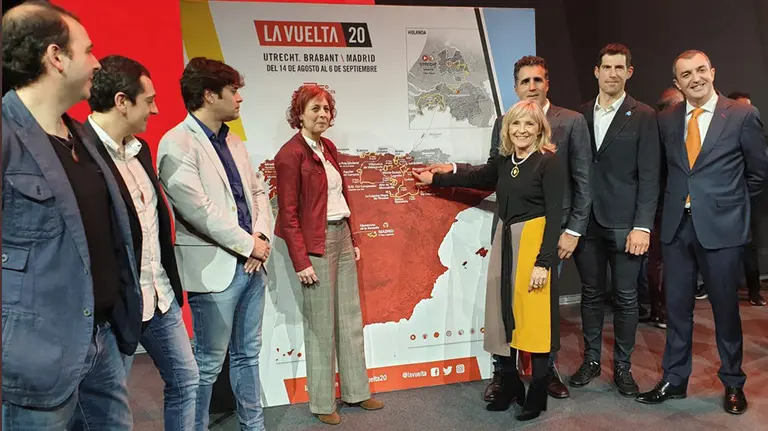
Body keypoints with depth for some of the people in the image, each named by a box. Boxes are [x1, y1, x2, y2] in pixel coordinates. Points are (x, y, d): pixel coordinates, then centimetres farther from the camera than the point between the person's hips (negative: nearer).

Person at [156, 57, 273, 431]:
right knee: (209, 363, 6)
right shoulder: (176, 145, -12)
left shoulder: (233, 142, 13)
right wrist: (249, 245, -12)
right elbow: (200, 211, -19)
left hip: (252, 263, 8)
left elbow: (258, 192, 15)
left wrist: (262, 237, -2)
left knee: (248, 354, 17)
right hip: (216, 269, -7)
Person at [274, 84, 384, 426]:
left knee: (351, 318, 14)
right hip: (316, 242, -8)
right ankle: (322, 403, 19)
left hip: (342, 236, 8)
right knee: (321, 324, 3)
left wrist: (353, 239, 14)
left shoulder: (329, 148, 11)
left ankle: (356, 390, 28)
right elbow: (288, 213, -14)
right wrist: (301, 261, -17)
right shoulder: (290, 153, -12)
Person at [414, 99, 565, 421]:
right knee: (502, 315, 11)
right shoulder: (504, 160, 7)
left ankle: (537, 395, 16)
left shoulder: (549, 163, -11)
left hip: (533, 243, -6)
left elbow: (555, 216, -14)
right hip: (503, 242, 7)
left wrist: (544, 262, -20)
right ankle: (510, 386, 28)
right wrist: (435, 180, 31)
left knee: (533, 318, 1)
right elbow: (476, 178, 26)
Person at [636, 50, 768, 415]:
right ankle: (674, 380, 24)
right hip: (676, 225, 3)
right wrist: (679, 200, 7)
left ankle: (733, 383, 28)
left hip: (721, 227, -3)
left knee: (725, 307, 9)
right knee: (677, 306, 10)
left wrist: (730, 203, 8)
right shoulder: (667, 120, 5)